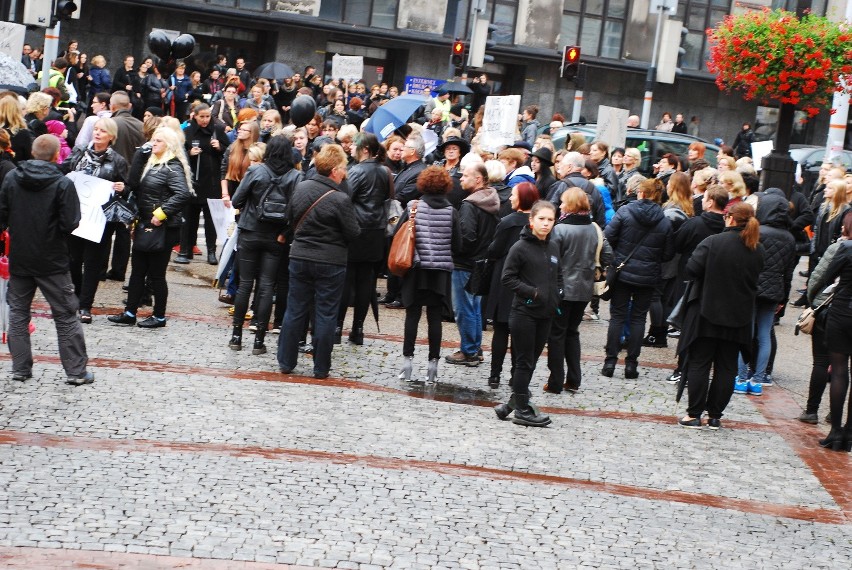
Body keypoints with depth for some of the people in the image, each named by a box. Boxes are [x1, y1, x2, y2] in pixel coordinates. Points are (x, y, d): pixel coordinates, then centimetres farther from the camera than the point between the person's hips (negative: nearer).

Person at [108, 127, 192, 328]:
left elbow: (183, 194, -28)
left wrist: (161, 214, -24)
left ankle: (159, 317, 13)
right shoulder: (152, 164, 13)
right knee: (137, 271, 11)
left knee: (156, 274, 1)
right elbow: (139, 189, 19)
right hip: (145, 225, 9)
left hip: (162, 228, -9)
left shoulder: (173, 168, -14)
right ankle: (130, 313, 17)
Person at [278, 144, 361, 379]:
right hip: (331, 263, -5)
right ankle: (321, 368, 10)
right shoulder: (340, 199, -18)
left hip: (299, 257, 5)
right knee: (325, 315, 5)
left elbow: (290, 217, 11)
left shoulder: (301, 187, -1)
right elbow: (353, 232, -11)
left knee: (295, 310, 13)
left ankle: (285, 362, 19)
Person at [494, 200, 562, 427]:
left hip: (545, 314, 6)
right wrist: (532, 292, -18)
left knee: (531, 361, 11)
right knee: (524, 362, 0)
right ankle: (522, 410, 7)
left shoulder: (553, 247, 9)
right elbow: (507, 277, -10)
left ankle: (513, 403, 22)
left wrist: (557, 294, 4)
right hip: (524, 313, -6)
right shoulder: (521, 247, -11)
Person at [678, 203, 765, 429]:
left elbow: (692, 269, -18)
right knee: (726, 368, 11)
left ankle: (694, 414, 7)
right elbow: (756, 280, 10)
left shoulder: (713, 242, -15)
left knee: (699, 364, 5)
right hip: (738, 317, 4)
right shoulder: (758, 250, 0)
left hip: (707, 314, -4)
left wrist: (709, 278, 1)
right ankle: (715, 416, 13)